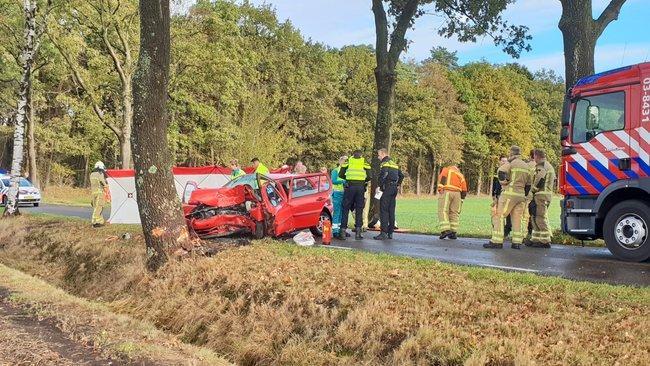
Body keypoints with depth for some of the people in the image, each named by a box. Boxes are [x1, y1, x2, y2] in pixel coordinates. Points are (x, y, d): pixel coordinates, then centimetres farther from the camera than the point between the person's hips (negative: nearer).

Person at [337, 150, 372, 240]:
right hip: (360, 187, 0)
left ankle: (343, 231, 2)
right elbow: (369, 177, 4)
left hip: (349, 186, 0)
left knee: (346, 209, 6)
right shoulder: (365, 163, 11)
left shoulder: (347, 162, 10)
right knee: (359, 210, 7)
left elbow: (340, 175, 6)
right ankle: (358, 232, 5)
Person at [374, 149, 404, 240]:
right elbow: (401, 176, 24)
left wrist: (379, 186, -14)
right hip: (394, 189, 8)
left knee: (383, 210, -8)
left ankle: (384, 233, -12)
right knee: (391, 210, 10)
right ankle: (390, 232, 13)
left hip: (387, 188, -8)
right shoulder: (394, 164, 20)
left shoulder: (385, 163, -7)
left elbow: (383, 175, -22)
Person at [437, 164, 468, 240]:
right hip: (457, 193, 4)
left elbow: (442, 176, -4)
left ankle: (445, 230, -16)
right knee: (454, 213, 9)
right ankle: (454, 233, 8)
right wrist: (461, 200, 25)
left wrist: (440, 188, -14)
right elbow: (464, 190, 20)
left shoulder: (447, 169, 19)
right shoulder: (460, 175, 29)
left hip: (446, 191, -4)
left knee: (443, 211, -4)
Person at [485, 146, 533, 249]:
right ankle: (517, 243, 7)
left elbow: (501, 171, -23)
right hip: (521, 195, 7)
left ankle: (497, 241, -10)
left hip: (509, 194, -7)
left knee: (499, 217, -5)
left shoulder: (511, 164, -5)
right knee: (517, 219, 11)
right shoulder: (527, 166, 17)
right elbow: (528, 184, 20)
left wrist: (503, 181, -6)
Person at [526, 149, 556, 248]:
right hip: (548, 194, 10)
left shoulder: (541, 166, -11)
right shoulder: (550, 166, 21)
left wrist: (531, 191, -8)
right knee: (535, 217, 15)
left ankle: (545, 241, -9)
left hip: (541, 195, -10)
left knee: (540, 218, -8)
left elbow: (539, 181, -19)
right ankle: (535, 239, 18)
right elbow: (553, 181, 23)